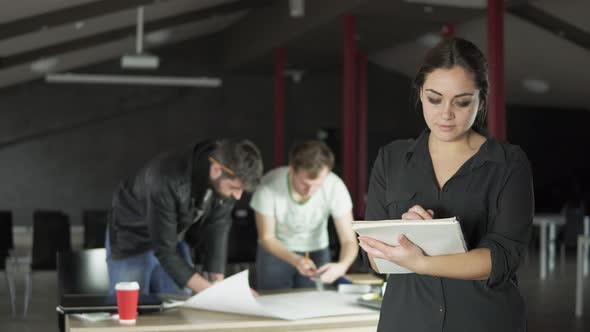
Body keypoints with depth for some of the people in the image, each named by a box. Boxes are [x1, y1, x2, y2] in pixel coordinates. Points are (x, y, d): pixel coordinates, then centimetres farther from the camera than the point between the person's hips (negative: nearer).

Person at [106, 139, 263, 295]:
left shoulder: (225, 179, -22)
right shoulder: (167, 180, -39)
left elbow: (216, 230, -13)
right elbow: (164, 250, -34)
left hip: (173, 238, 5)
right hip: (132, 241, -5)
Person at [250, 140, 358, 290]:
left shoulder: (335, 187, -28)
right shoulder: (269, 186, -30)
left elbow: (349, 241, -23)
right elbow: (266, 238, -18)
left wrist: (342, 266, -45)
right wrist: (295, 260, -36)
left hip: (316, 251, 1)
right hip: (275, 250, -1)